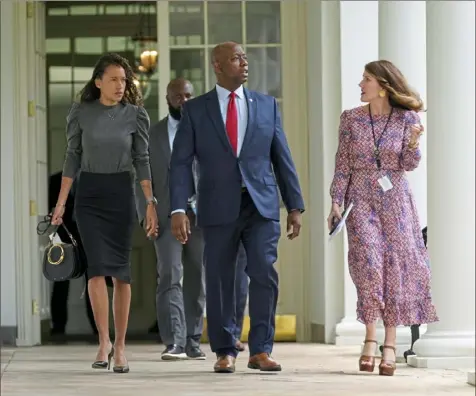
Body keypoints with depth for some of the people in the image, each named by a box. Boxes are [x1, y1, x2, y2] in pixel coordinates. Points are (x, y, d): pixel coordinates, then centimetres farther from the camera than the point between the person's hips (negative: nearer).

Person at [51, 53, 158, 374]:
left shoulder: (135, 115, 0)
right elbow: (73, 157, 5)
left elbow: (142, 160, 2)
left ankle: (120, 347, 8)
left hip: (121, 193, 1)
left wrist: (151, 203, -5)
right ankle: (104, 341, -4)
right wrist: (61, 202, 1)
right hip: (88, 194, 0)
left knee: (121, 270, 1)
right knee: (97, 266, -12)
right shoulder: (81, 113, 0)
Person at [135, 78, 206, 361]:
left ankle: (193, 342, 12)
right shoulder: (153, 134, 9)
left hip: (201, 215, 1)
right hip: (167, 216, -1)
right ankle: (174, 342, -14)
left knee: (196, 281, 5)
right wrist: (146, 215, -3)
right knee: (170, 277, -11)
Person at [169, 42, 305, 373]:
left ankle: (261, 350, -2)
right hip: (219, 207, -1)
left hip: (261, 205, 1)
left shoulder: (267, 105, 10)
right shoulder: (195, 110, 4)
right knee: (220, 281, 3)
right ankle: (225, 351, 15)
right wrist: (179, 210, -11)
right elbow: (181, 162, 0)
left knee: (264, 273, -10)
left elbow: (282, 158, 10)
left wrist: (295, 206, 6)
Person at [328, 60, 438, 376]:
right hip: (362, 201, 0)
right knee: (368, 262, -14)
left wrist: (413, 143, -23)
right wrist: (337, 201, -2)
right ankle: (371, 340, -10)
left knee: (397, 266, -2)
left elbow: (408, 165, -4)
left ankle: (390, 344, 2)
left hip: (395, 200, 0)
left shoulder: (407, 118, -1)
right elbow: (343, 164, 5)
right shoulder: (351, 119, 3)